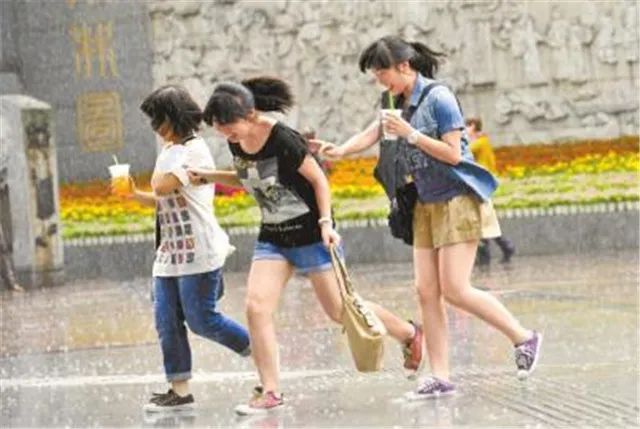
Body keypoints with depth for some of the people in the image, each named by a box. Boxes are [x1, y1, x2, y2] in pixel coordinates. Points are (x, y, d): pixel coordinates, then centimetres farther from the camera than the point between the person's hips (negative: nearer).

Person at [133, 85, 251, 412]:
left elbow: (162, 186, -24)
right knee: (167, 323, 2)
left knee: (201, 320, -6)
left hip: (198, 251, -9)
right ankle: (179, 390, 4)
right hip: (170, 252, 9)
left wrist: (164, 155, -6)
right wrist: (135, 195, 8)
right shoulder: (175, 151, 17)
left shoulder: (192, 150, -12)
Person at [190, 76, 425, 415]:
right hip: (272, 237, 6)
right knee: (256, 307, -10)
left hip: (310, 234, -6)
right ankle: (270, 392, -4)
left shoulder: (284, 140, -23)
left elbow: (318, 180, -14)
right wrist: (208, 176, 6)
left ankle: (409, 334, 26)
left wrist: (326, 223, -21)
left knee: (340, 309, 2)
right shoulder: (236, 144, -2)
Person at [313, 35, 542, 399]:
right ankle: (440, 377, 1)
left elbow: (454, 153, -16)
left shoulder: (438, 97, -13)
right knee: (427, 291, 0)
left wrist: (411, 134, -19)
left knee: (455, 289, -12)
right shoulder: (400, 103, 10)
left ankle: (524, 338, 4)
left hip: (457, 201, -8)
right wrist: (339, 151, -19)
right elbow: (372, 134, -1)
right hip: (427, 206, 8)